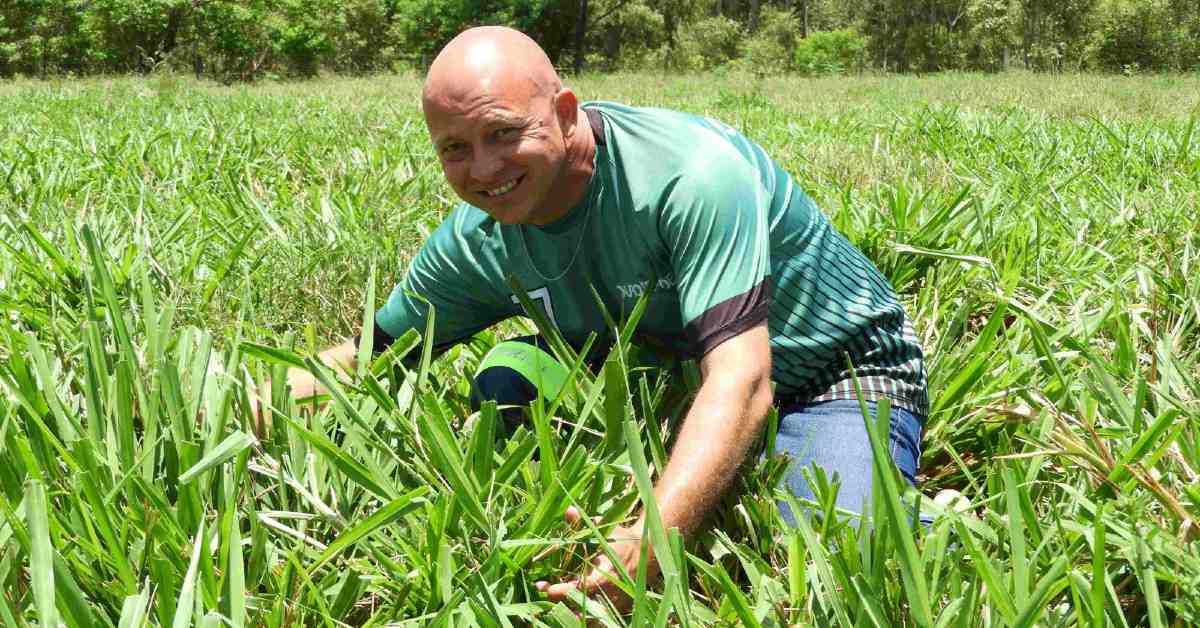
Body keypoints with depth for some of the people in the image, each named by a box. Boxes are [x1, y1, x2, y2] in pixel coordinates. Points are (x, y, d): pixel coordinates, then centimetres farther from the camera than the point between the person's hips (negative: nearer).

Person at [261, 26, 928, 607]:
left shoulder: (692, 173, -30)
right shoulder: (478, 240, -10)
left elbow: (741, 381, -39)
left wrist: (650, 538, -53)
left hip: (841, 373, -5)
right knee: (504, 382, -11)